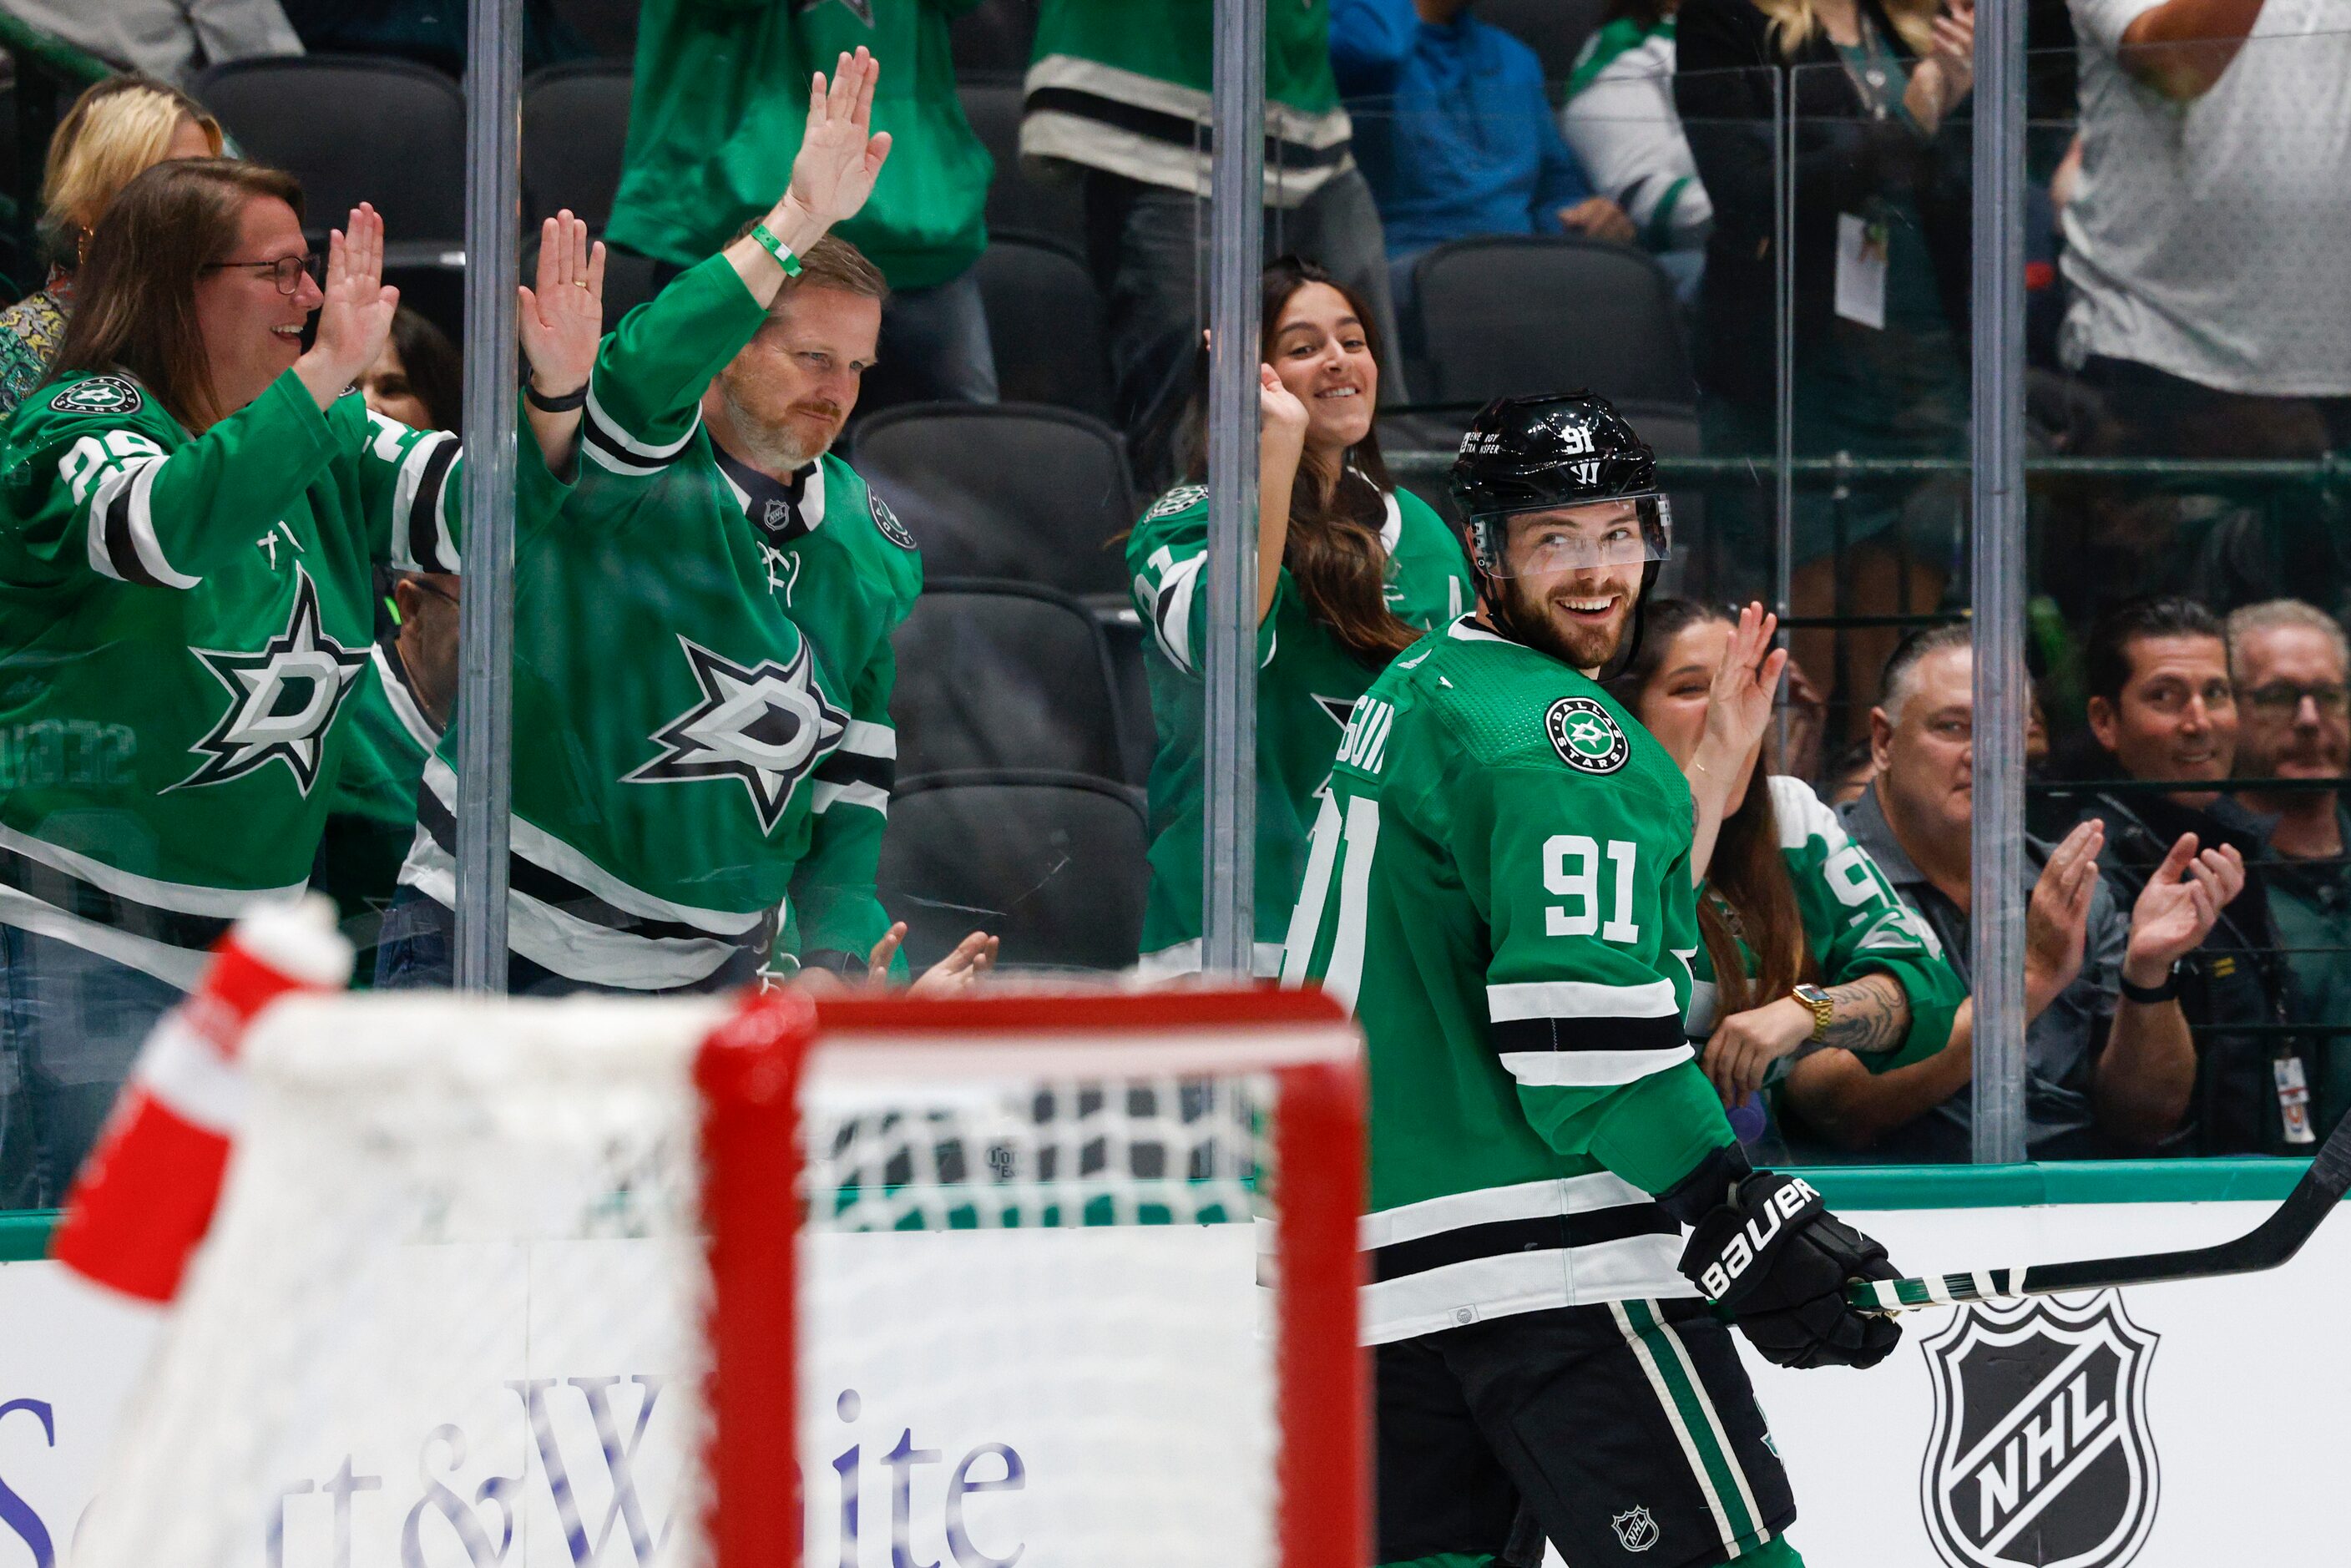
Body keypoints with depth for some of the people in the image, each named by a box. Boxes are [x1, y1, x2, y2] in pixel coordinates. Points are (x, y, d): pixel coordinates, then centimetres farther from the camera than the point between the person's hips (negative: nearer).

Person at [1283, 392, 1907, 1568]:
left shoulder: (1406, 694, 18)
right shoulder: (1559, 728, -11)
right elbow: (1581, 1022, -20)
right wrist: (1743, 1216, -18)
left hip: (1386, 1252, 10)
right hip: (1544, 1249, -10)